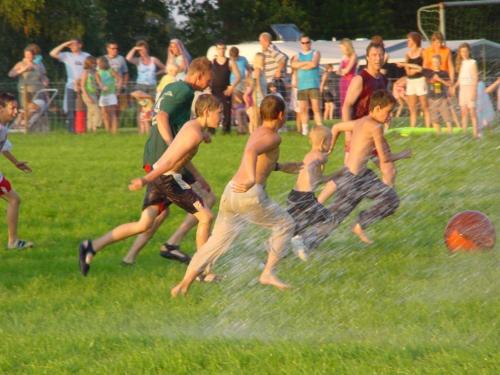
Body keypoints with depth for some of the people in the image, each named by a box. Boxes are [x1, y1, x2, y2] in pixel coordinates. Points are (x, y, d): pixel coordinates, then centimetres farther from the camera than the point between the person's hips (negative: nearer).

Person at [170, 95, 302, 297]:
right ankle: (268, 273, 9)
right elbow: (251, 152, -27)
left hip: (230, 192, 8)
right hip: (250, 195, -8)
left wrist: (281, 166, 40)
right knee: (285, 225, 12)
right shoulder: (272, 137, -6)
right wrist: (251, 179, -44)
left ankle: (185, 283, -1)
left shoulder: (256, 133, 20)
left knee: (217, 240, 10)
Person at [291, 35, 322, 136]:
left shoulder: (315, 53, 9)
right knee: (303, 109, 0)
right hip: (301, 86, 3)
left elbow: (314, 64, -10)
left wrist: (301, 66, -1)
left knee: (316, 108, -10)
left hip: (313, 85, -3)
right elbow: (293, 65, -3)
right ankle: (305, 130, 5)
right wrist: (307, 63, -7)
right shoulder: (298, 56, 18)